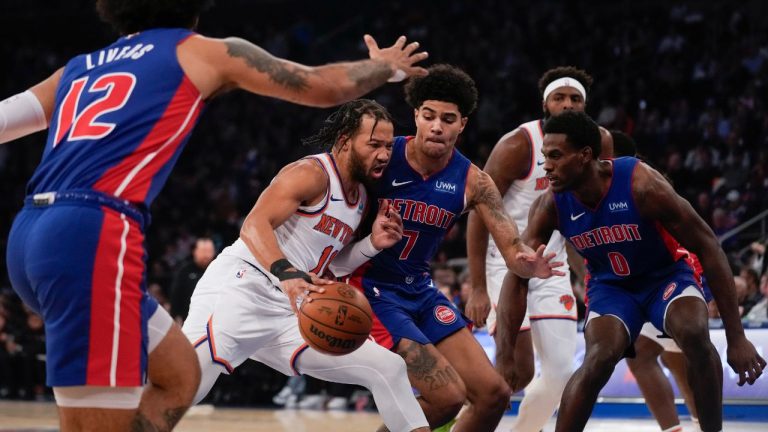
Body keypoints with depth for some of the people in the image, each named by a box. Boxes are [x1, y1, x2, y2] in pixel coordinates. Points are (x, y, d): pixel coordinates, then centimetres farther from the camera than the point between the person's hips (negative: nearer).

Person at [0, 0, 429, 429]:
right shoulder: (206, 52, 13)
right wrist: (385, 66, 40)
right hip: (92, 237, -8)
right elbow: (326, 87, 21)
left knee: (179, 375, 21)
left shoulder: (79, 68, 26)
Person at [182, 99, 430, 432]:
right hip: (239, 290, -9)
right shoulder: (312, 173, -9)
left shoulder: (361, 197, 18)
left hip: (290, 312, 9)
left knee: (390, 368, 3)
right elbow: (254, 225, -22)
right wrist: (286, 274, -39)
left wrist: (373, 244, 9)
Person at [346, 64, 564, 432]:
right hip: (371, 288, -6)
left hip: (420, 290, 6)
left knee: (494, 394, 2)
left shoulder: (472, 182, -5)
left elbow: (512, 248, -10)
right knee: (447, 397, -19)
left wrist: (528, 263, -34)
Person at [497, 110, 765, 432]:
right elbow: (517, 277, -13)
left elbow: (707, 247, -23)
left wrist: (736, 337, -23)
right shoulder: (550, 206, -21)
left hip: (666, 274, -2)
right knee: (600, 358, -26)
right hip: (610, 285, 2)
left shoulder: (641, 185, -31)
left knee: (695, 333, -32)